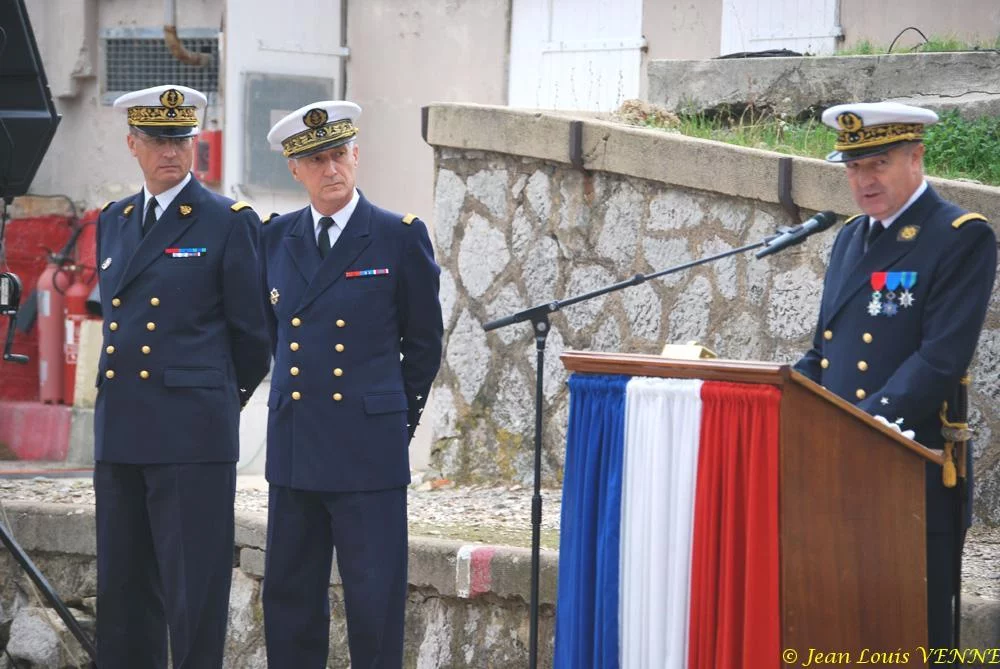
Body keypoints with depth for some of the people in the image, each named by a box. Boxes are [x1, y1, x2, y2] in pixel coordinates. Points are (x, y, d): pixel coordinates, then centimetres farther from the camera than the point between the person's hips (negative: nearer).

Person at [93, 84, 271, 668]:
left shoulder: (231, 223, -3)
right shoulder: (114, 221, 15)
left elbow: (255, 333, 1)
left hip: (193, 435, -6)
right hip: (120, 433, 6)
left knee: (194, 595, -4)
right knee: (123, 591, 9)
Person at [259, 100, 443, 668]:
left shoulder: (401, 237, -2)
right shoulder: (277, 238, 9)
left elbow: (424, 340, 7)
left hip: (369, 450, -4)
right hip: (294, 448, 4)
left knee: (375, 598, -3)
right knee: (289, 595, 8)